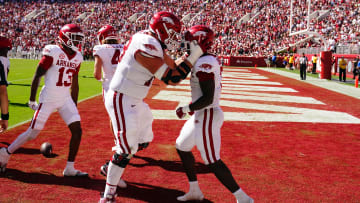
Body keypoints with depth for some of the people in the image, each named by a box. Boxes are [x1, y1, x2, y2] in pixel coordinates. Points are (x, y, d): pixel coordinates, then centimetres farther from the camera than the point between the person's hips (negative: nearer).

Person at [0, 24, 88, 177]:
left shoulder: (77, 57, 6)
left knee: (77, 130, -5)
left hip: (66, 99, 6)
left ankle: (69, 169, 6)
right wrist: (32, 100, -9)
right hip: (48, 99, -6)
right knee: (32, 133, 2)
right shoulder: (53, 52, -14)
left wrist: (75, 106, 16)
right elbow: (37, 76, -10)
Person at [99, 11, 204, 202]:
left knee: (143, 141, 19)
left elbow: (172, 70, 12)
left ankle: (111, 168, 38)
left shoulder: (154, 43, 6)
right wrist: (193, 57, -17)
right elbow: (170, 78, -23)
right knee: (126, 148, -7)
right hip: (122, 100, -10)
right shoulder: (147, 46, -24)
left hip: (135, 101, 10)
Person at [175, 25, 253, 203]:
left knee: (212, 162, -4)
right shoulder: (211, 60, 9)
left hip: (207, 116, -11)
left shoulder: (203, 64, -22)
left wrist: (185, 109, -13)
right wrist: (193, 107, 20)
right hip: (202, 115, 11)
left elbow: (207, 99, -26)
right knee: (182, 147, 21)